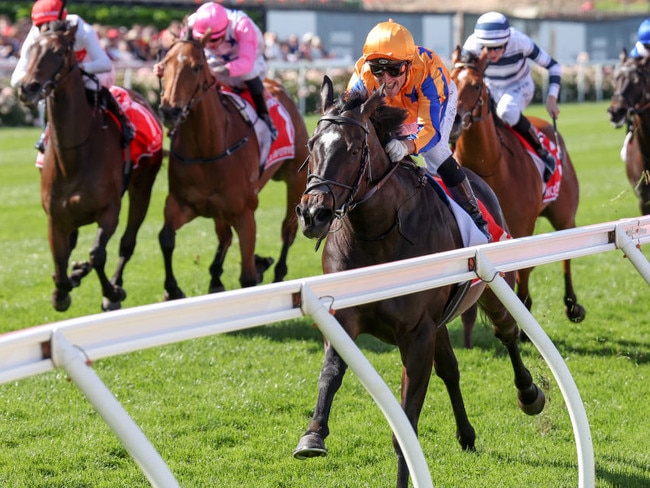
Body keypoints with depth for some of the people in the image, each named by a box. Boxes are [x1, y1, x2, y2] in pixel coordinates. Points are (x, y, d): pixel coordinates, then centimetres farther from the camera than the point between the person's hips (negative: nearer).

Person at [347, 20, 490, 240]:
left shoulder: (428, 71, -46)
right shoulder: (362, 77, -39)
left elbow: (430, 130, -49)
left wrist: (407, 146, -71)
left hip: (435, 97, -4)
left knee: (434, 153, -23)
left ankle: (475, 218, -13)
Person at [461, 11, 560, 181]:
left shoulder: (520, 42, -32)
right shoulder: (472, 46, -28)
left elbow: (553, 65, -20)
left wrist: (552, 98, -32)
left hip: (519, 86, -4)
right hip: (490, 88, 4)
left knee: (507, 111, -37)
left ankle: (544, 154, -22)